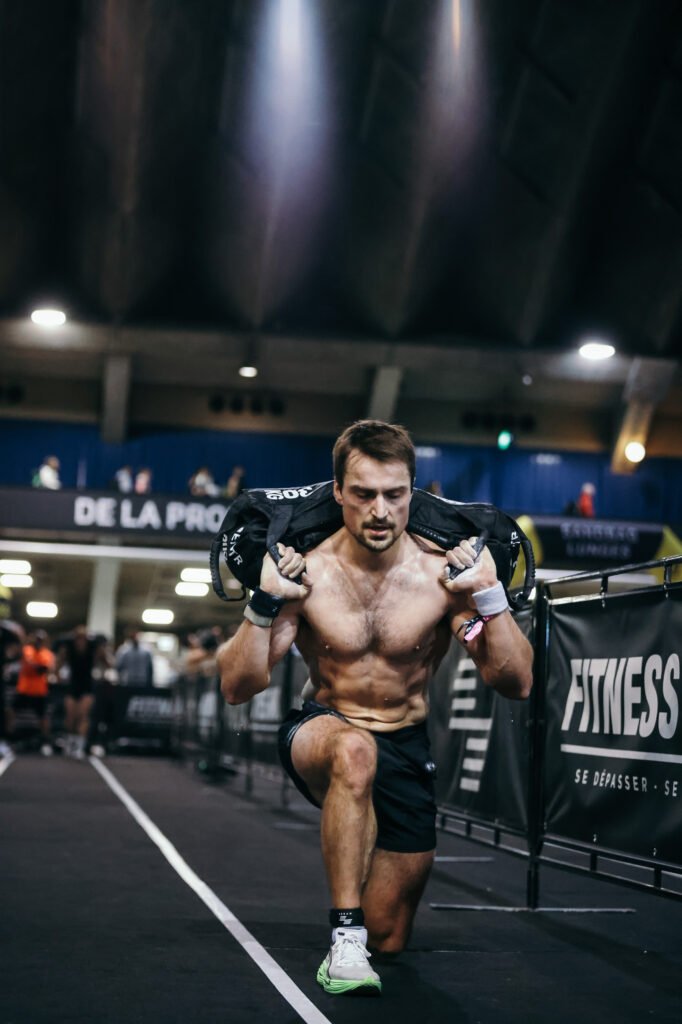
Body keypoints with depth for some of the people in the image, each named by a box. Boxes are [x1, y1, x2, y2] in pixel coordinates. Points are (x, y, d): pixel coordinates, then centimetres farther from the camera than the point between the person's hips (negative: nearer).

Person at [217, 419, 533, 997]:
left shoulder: (442, 574, -15)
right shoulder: (308, 574, -16)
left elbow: (516, 684, -17)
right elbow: (237, 689, -16)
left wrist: (490, 597, -31)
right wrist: (265, 604, -31)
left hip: (406, 750, 2)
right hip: (322, 733, -2)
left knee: (389, 939, 8)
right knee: (354, 751, -41)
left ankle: (365, 935, 46)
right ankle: (346, 934, -29)